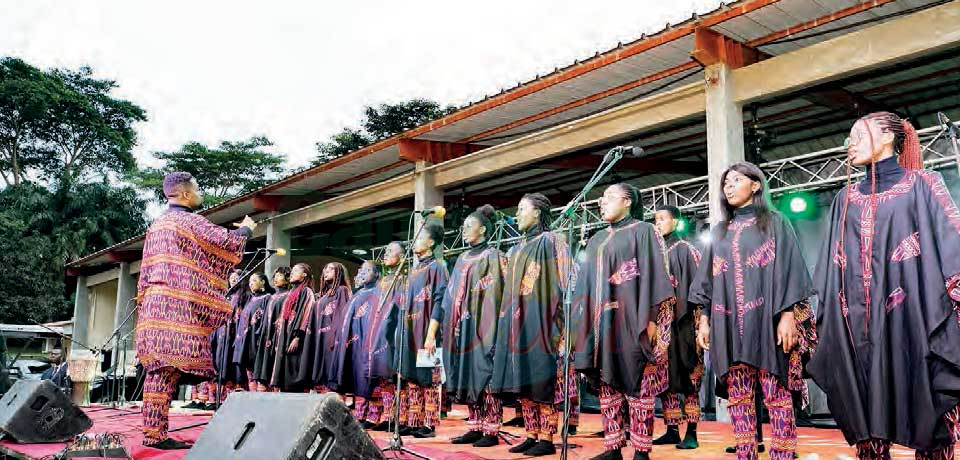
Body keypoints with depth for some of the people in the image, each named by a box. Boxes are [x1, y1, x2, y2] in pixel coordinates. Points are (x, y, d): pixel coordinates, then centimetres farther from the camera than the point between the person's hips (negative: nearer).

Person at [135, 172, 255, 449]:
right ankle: (155, 434, -13)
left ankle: (153, 431, 6)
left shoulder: (158, 224, 21)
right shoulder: (189, 221, -6)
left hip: (156, 301, 9)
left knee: (160, 368, 7)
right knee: (168, 367, -11)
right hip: (176, 303, -9)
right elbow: (226, 241, -10)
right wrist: (246, 229, 9)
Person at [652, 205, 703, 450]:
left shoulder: (686, 250, 1)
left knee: (688, 376, -5)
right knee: (665, 376, 5)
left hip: (682, 319, -6)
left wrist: (699, 321, -16)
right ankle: (672, 430, 11)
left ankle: (691, 433, -2)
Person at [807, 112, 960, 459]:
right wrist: (824, 320, 12)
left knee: (926, 414, -4)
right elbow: (833, 264, 17)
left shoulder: (921, 185, 5)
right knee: (867, 417, 2)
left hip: (912, 316, -4)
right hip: (859, 323, 4)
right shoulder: (845, 199, 17)